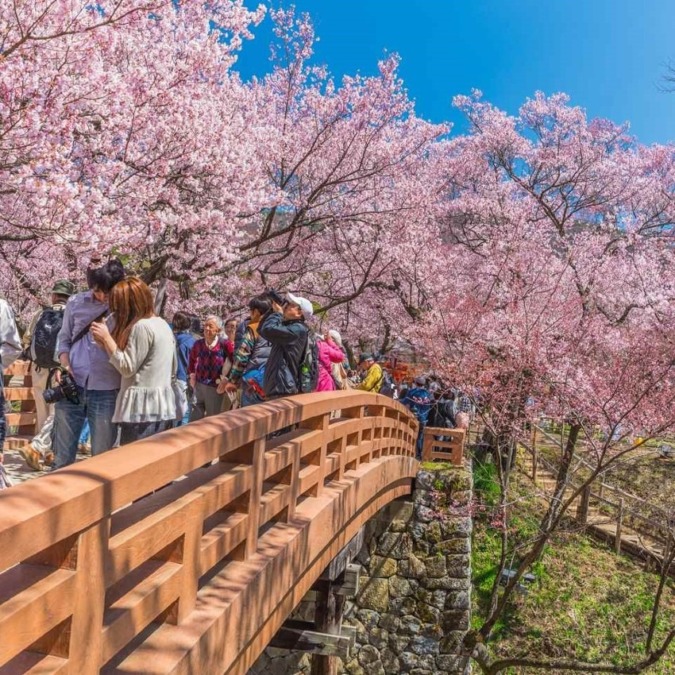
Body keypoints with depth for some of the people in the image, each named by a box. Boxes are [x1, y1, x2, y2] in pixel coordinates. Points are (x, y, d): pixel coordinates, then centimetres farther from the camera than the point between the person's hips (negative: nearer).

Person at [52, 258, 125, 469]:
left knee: (102, 458, 9)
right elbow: (64, 339, 13)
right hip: (72, 386, 3)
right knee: (62, 455, 12)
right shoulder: (75, 303, 5)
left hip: (106, 391, -2)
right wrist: (64, 365, -4)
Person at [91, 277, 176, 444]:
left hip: (143, 408, -9)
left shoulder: (141, 326, -13)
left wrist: (107, 338, -6)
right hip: (162, 406, 9)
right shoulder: (163, 324, 14)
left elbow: (127, 368, -12)